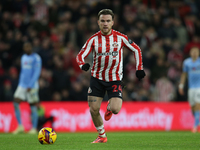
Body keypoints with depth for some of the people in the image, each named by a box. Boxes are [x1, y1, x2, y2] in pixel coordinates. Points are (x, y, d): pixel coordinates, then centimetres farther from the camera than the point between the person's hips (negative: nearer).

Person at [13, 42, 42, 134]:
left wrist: (30, 85, -18)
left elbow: (37, 73, -12)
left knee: (33, 107, -3)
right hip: (22, 85, 7)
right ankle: (20, 126, -3)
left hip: (32, 86, -7)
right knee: (16, 103, -7)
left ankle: (34, 128, 4)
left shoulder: (36, 58, -6)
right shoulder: (23, 57, 17)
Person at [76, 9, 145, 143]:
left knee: (115, 109, -17)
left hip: (115, 79, -1)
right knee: (94, 110, -3)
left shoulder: (120, 38, -5)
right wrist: (83, 65, -30)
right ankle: (102, 136, 19)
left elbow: (136, 50, 7)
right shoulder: (94, 39, -5)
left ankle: (109, 107, 22)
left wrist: (139, 69, 1)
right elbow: (80, 55, -8)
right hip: (97, 78, 1)